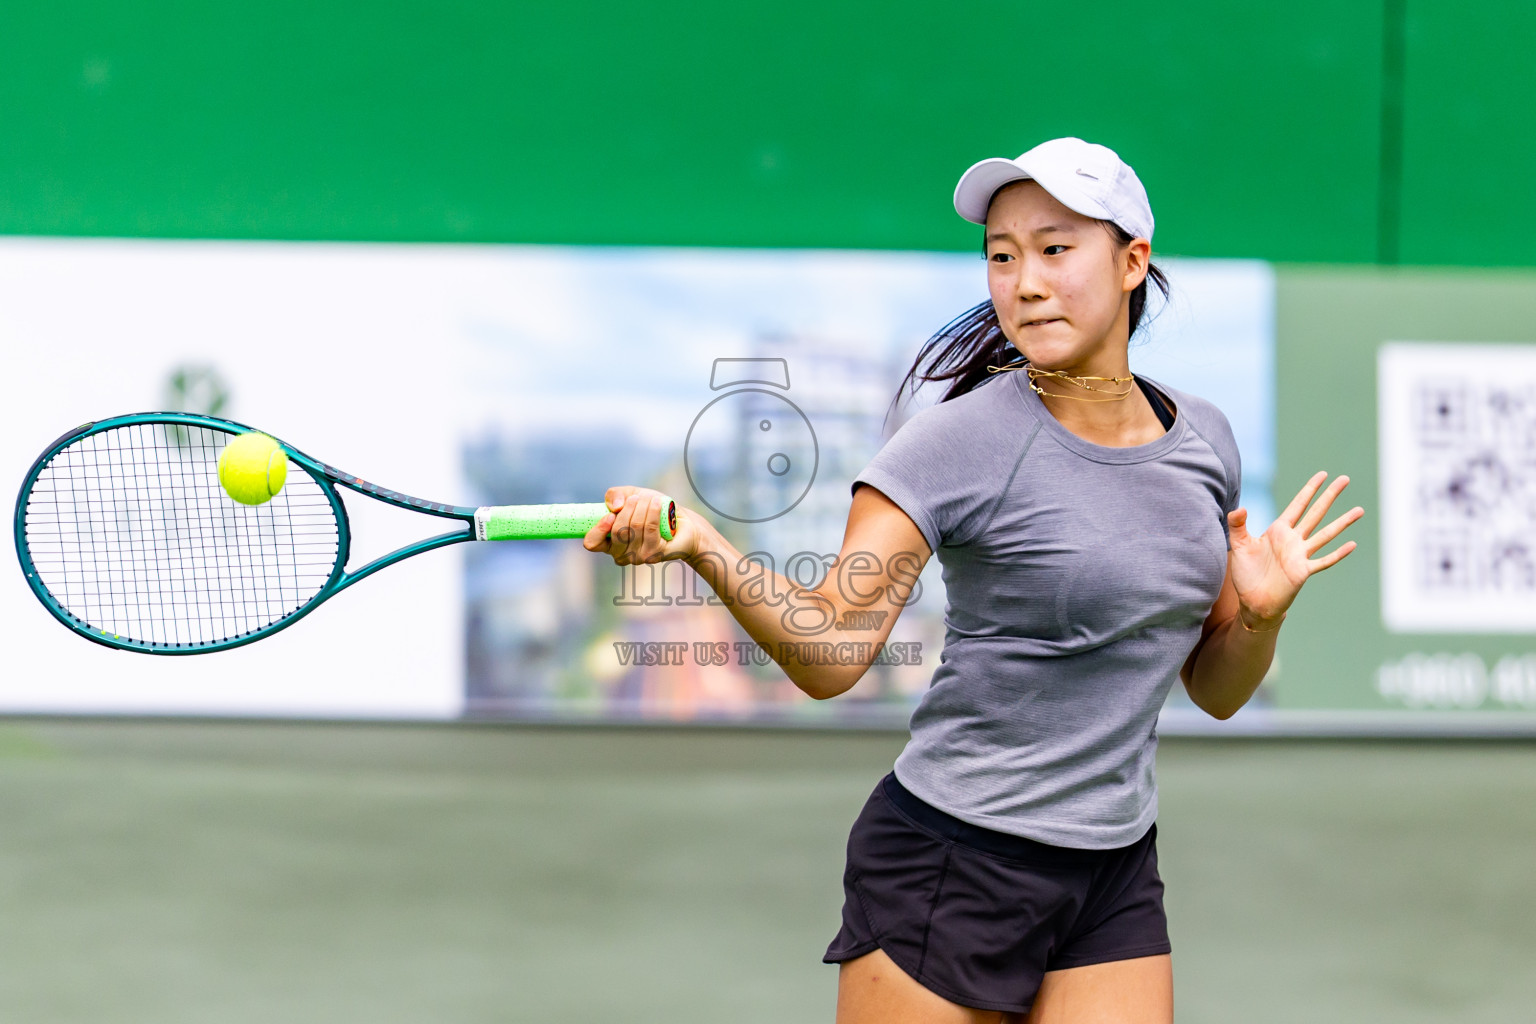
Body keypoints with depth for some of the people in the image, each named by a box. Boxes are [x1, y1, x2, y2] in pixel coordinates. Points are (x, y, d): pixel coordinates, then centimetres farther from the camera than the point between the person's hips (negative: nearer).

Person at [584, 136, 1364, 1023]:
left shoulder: (1204, 439, 5)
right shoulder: (966, 440, -14)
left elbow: (1216, 691, 13)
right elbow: (829, 652, -21)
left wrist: (1262, 612, -8)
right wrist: (697, 542, -36)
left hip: (1118, 879, 5)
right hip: (949, 872, -5)